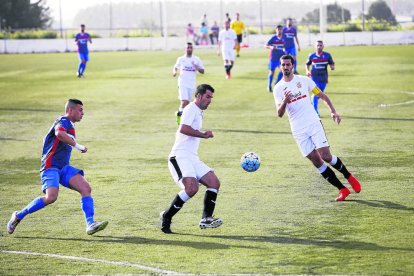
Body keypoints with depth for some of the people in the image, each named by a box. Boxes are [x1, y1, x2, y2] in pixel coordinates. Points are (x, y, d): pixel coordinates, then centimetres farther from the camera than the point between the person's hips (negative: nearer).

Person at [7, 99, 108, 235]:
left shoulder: (70, 125, 21)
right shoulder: (63, 121, -9)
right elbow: (59, 133, -32)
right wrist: (77, 145, -26)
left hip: (63, 167, 9)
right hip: (51, 166, -9)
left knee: (86, 189, -10)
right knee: (51, 197, -26)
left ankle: (90, 224, -15)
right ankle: (19, 216, -8)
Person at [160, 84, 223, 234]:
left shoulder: (199, 112, 23)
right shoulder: (191, 108, -7)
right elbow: (183, 129, -23)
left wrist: (203, 134, 21)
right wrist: (203, 135, -15)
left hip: (192, 157, 10)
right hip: (180, 156, -10)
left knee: (214, 182, -4)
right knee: (192, 187, -27)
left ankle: (206, 219, -5)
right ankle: (166, 217, -13)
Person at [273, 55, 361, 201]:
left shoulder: (304, 80, 3)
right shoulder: (278, 89, 2)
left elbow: (322, 95, 11)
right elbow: (279, 113, -7)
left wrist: (333, 111, -1)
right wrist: (285, 101, -27)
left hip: (314, 124, -1)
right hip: (298, 131, 1)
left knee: (326, 156, -13)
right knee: (317, 162, -3)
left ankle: (349, 177, 12)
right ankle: (342, 189, 5)